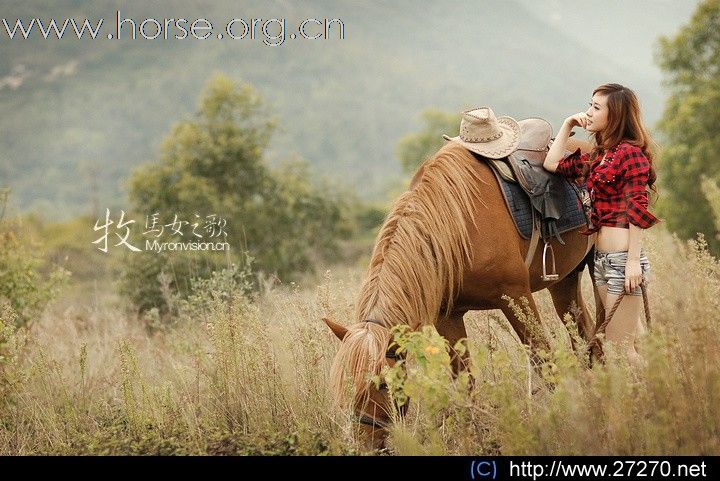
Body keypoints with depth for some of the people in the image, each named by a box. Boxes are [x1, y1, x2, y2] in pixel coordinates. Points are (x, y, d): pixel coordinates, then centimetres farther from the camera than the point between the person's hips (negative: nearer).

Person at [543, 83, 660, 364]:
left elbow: (637, 211, -15)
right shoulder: (596, 156, 14)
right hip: (602, 257, 9)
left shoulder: (630, 153, -11)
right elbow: (552, 164, 16)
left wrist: (633, 261, -20)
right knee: (629, 339, 15)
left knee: (620, 346, -7)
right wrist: (567, 125, 13)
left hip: (622, 257, -9)